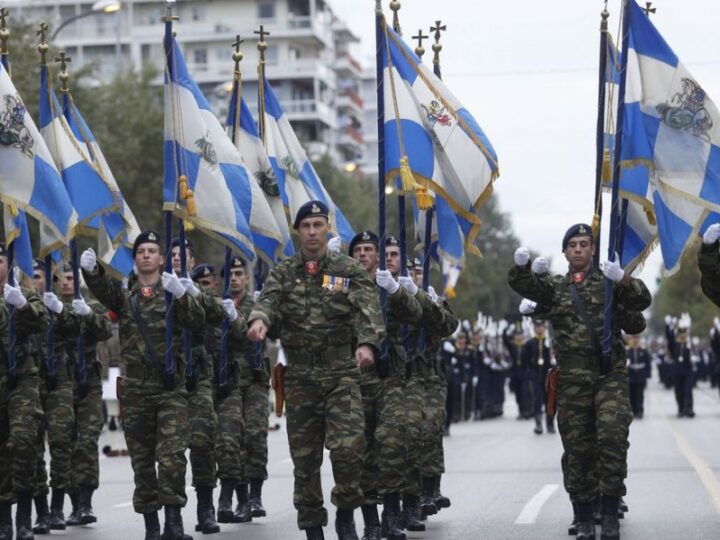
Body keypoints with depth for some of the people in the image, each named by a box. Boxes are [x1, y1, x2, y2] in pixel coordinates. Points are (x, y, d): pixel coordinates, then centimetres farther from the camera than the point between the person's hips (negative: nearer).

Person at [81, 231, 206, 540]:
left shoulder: (173, 295, 7)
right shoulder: (125, 298, 15)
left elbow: (197, 323, -10)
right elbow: (102, 289, -6)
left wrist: (181, 295, -29)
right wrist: (90, 269, -29)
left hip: (171, 389, -3)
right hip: (136, 391, 3)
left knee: (172, 456, -15)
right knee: (142, 460, 6)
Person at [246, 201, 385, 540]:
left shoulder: (350, 272, 4)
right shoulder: (283, 274, 9)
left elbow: (367, 310, -10)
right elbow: (268, 301, -10)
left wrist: (367, 343, -31)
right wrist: (259, 321, -34)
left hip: (342, 374, -2)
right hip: (299, 377, 2)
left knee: (348, 447, -15)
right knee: (304, 457, 4)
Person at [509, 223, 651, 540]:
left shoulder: (609, 283, 9)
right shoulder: (555, 288, 16)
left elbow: (642, 301, -6)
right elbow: (525, 286, 0)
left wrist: (623, 279, -27)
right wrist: (521, 266, -23)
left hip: (610, 374, -2)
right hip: (572, 379, 2)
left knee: (612, 438, -17)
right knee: (577, 449, 2)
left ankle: (611, 513, -9)